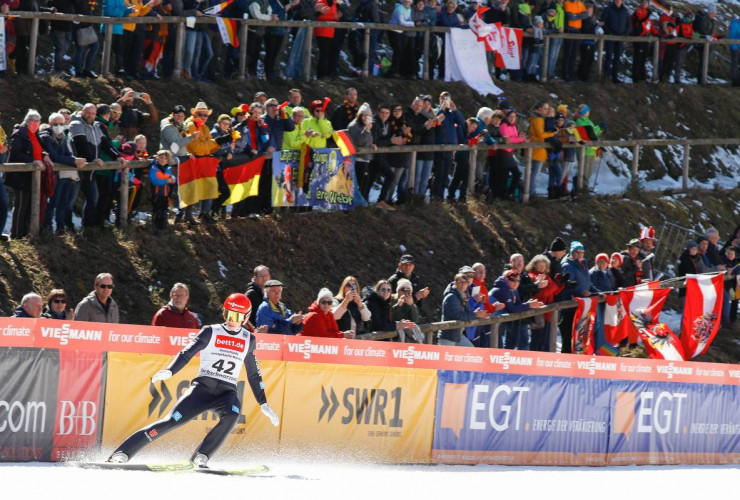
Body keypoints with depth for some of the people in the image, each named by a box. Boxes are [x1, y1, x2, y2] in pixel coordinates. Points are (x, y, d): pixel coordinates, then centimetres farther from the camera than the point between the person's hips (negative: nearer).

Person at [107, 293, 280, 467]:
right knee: (171, 421, -15)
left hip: (227, 393, 2)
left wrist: (264, 405, 18)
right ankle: (122, 453, -12)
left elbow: (254, 375, 21)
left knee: (231, 415, -33)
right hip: (202, 388, -2)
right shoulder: (211, 332, 3)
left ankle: (200, 457, -25)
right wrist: (169, 371, -24)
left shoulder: (249, 340, 12)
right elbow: (187, 354, -6)